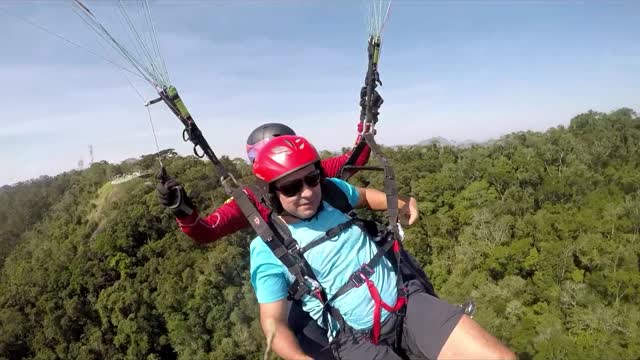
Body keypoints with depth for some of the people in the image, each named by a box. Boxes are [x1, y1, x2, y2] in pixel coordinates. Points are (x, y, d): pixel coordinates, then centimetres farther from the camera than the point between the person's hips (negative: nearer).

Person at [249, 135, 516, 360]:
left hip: (407, 303, 4)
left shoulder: (332, 190, 2)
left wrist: (399, 204, 6)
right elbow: (274, 322, -5)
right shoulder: (268, 249, -7)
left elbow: (363, 195, 25)